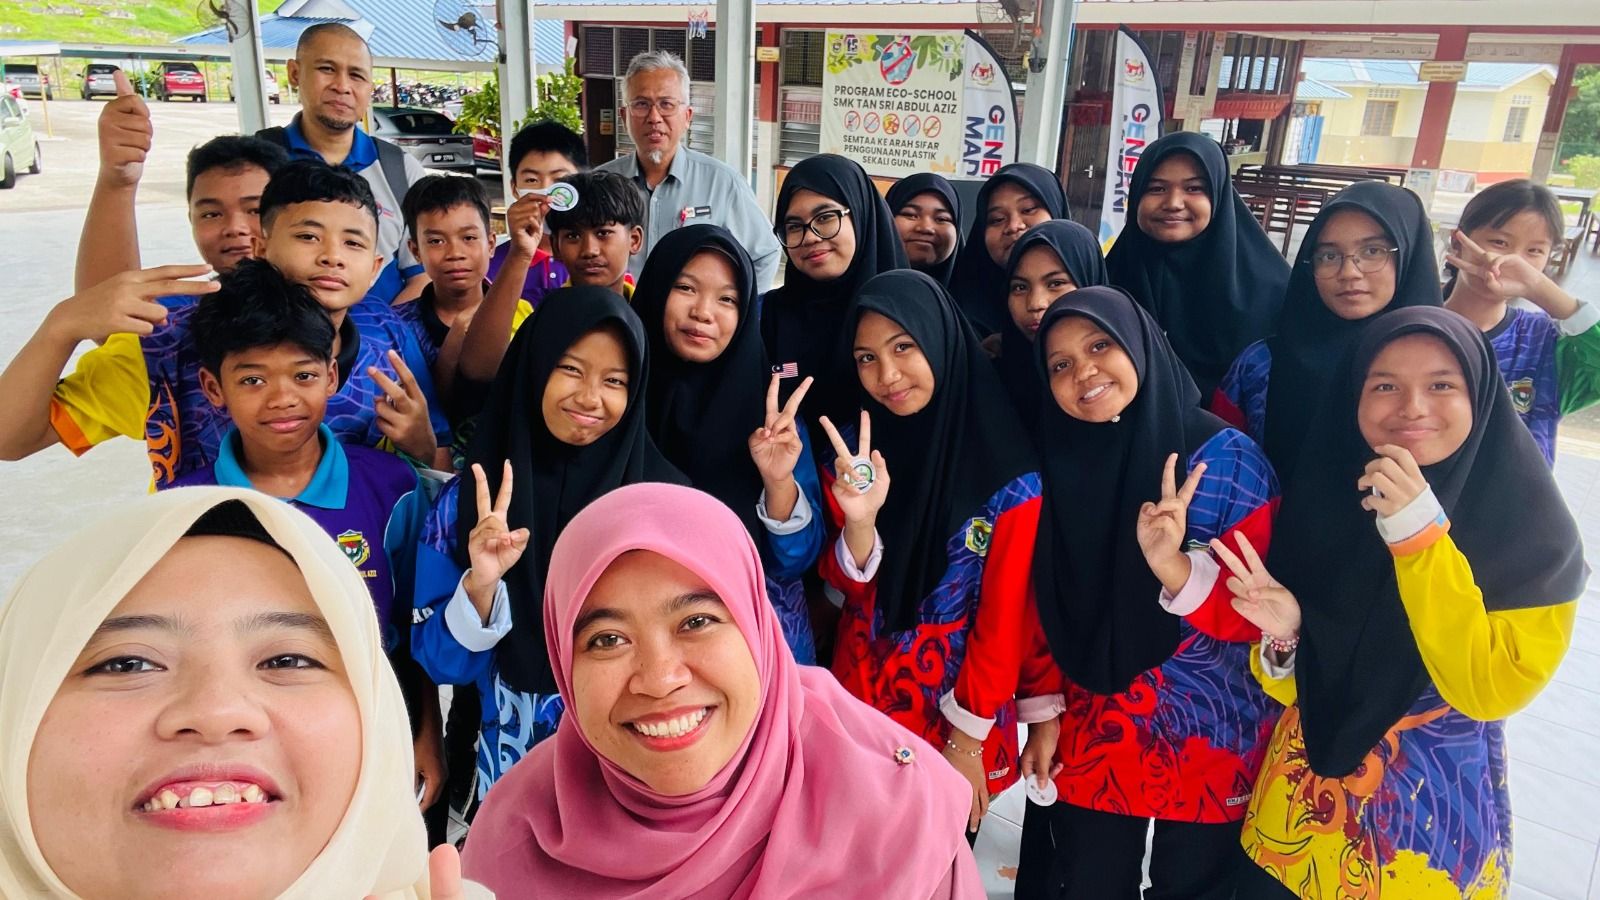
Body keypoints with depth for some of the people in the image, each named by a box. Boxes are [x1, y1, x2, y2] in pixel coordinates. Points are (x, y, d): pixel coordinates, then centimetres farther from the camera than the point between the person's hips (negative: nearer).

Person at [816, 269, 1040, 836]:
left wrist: (967, 740, -9)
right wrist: (859, 520, -27)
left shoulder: (1010, 474, -15)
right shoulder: (855, 451, -4)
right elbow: (846, 586, -6)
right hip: (861, 694, 3)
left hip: (959, 708, -2)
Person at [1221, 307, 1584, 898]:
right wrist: (1283, 632, -22)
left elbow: (1493, 690, -22)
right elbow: (1295, 685, 1)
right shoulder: (1321, 496, -6)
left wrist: (1419, 533, -28)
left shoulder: (1534, 532, -13)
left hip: (1439, 823, -2)